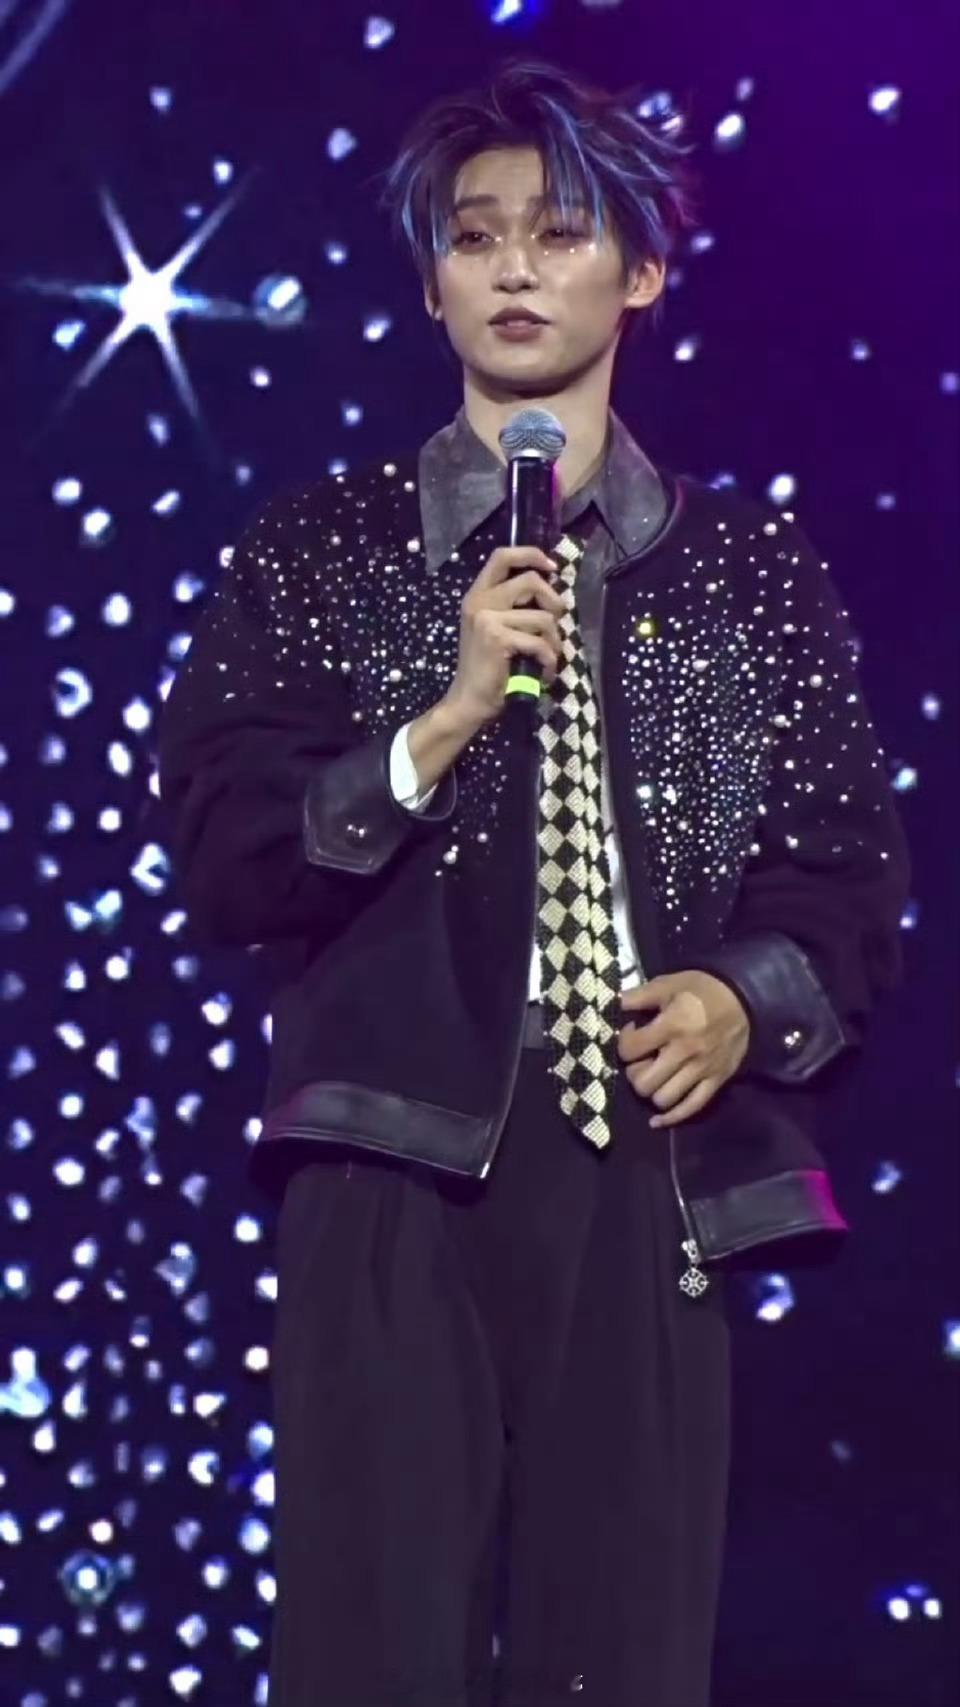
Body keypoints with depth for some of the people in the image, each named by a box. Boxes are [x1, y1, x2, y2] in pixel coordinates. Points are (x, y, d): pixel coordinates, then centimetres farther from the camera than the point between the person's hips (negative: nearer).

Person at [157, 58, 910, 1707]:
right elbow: (221, 853, 2)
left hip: (648, 1170, 2)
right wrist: (443, 723, -9)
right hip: (399, 1163, -1)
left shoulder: (757, 576, 14)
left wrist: (748, 998, -6)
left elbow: (851, 868, 13)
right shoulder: (318, 552, 10)